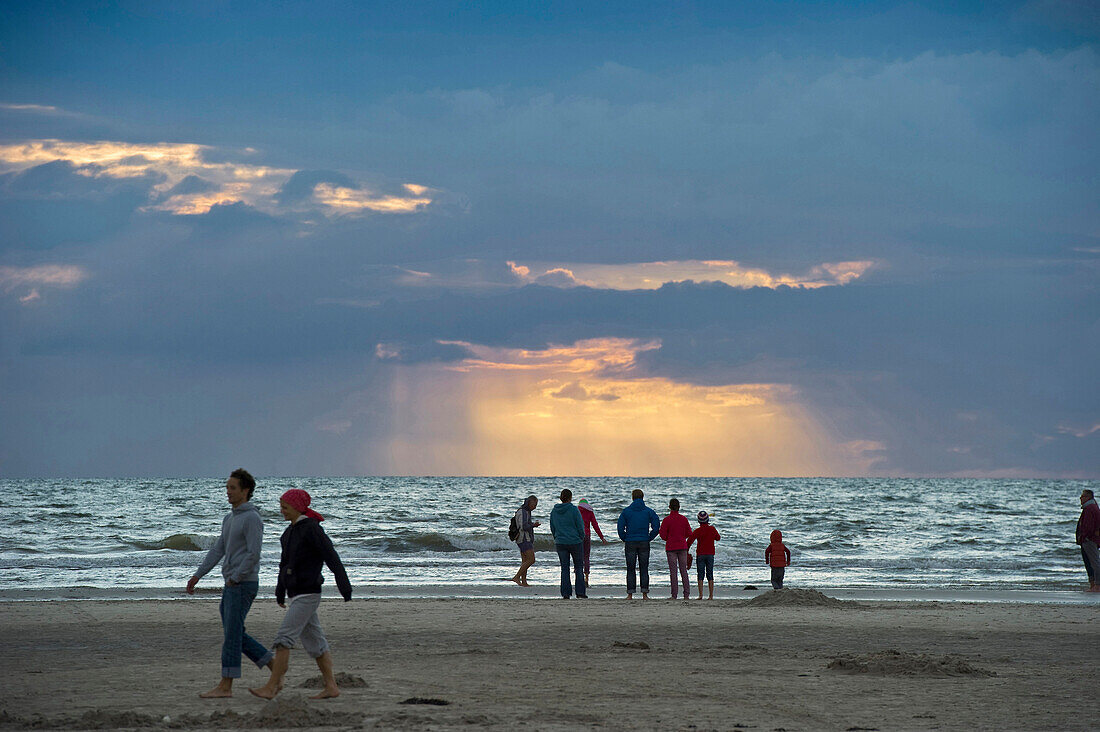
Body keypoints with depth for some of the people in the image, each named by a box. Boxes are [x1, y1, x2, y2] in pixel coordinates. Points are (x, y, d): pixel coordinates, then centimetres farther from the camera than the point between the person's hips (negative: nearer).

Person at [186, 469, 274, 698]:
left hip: (244, 584, -10)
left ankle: (225, 686, -6)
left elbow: (253, 554, -18)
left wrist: (234, 578, -18)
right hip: (231, 585, 10)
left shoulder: (252, 518, -12)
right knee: (234, 635, 10)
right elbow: (218, 550, 18)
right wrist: (197, 576, 13)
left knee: (232, 634, -8)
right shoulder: (229, 519, 17)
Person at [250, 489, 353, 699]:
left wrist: (346, 591, -19)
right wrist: (280, 593, 26)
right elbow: (285, 562, 22)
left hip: (307, 594, -9)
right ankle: (331, 687, 13)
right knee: (314, 641, 10)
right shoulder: (292, 530, 13)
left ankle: (271, 687, -14)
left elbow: (332, 558, -16)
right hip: (296, 595, 9)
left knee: (284, 638, -13)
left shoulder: (312, 529, -13)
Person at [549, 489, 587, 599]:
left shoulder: (554, 511, 3)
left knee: (564, 568, 7)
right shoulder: (574, 509, -11)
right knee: (579, 567, 7)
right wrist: (581, 538, 7)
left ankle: (565, 594, 2)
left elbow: (552, 528, 10)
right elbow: (580, 526, -8)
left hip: (560, 543, 3)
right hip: (575, 542, -3)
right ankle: (580, 592, 3)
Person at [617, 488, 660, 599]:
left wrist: (625, 539, 7)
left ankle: (630, 594, 0)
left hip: (630, 543, -1)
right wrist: (649, 538, 6)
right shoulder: (649, 511, 2)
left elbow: (620, 528, -5)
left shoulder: (626, 511, -1)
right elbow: (656, 527, -3)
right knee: (644, 570, 6)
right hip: (644, 543, 1)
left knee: (630, 570, 4)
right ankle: (644, 594, 1)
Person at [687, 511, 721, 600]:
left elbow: (689, 541, -12)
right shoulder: (712, 529, -1)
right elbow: (718, 538, 14)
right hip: (710, 554, 2)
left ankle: (700, 595, -7)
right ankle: (711, 595, 2)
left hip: (700, 555, -2)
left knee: (700, 575, 1)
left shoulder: (697, 531, -8)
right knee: (710, 575, 6)